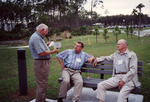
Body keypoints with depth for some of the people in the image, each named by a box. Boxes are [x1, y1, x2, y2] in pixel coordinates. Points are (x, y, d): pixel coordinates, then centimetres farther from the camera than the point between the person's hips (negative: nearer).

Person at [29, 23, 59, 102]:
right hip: (41, 63, -11)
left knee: (42, 83, 20)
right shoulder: (36, 38, -19)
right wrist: (53, 51, -15)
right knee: (42, 84, -4)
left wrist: (45, 45, 14)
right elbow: (42, 53, -26)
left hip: (43, 62, 11)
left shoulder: (37, 36, 15)